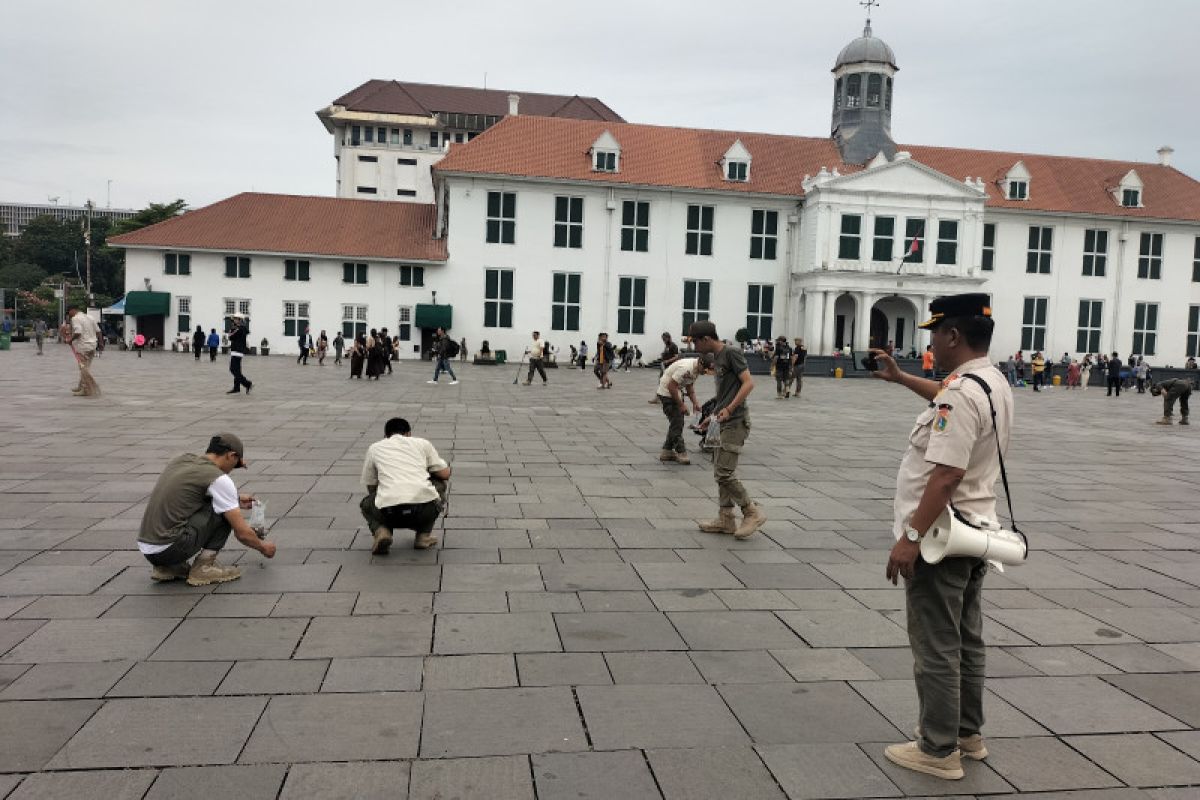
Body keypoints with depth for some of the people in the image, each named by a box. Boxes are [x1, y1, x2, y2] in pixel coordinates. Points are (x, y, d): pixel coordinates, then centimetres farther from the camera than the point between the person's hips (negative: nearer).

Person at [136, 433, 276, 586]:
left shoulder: (181, 459, 15)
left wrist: (235, 500, 43)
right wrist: (263, 547, 13)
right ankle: (203, 567, 0)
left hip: (146, 548, 8)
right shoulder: (219, 479, -8)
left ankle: (166, 566, 16)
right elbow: (241, 532, -5)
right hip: (170, 548, -8)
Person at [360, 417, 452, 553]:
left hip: (389, 512, 1)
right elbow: (445, 474, 24)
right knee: (439, 485, 35)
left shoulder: (374, 448, 26)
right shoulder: (422, 443, 24)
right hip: (425, 509, -1)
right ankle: (424, 535, 22)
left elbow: (371, 487, 33)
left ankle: (381, 531, 5)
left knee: (366, 504, 38)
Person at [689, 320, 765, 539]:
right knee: (721, 471, 11)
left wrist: (729, 409, -25)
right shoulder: (716, 358, 15)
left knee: (724, 473, -11)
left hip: (735, 422, -10)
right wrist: (714, 415, 17)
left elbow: (749, 383, -19)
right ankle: (725, 520, 17)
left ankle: (753, 512, 3)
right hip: (724, 422, 10)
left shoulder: (731, 353, -12)